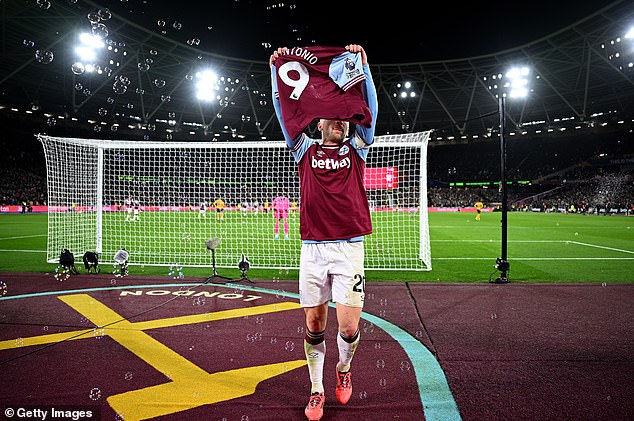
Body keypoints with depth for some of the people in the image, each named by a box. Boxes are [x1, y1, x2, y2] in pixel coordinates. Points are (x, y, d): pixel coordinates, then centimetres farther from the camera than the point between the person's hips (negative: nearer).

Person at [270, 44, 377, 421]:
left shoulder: (356, 149, 13)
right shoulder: (305, 149, 13)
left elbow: (370, 109, 3)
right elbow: (283, 110, 7)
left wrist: (362, 63, -4)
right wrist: (277, 69, 1)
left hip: (349, 248, 0)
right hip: (312, 249, 1)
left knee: (349, 328, -3)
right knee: (314, 325, 6)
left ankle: (344, 369, 30)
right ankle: (317, 390, 26)